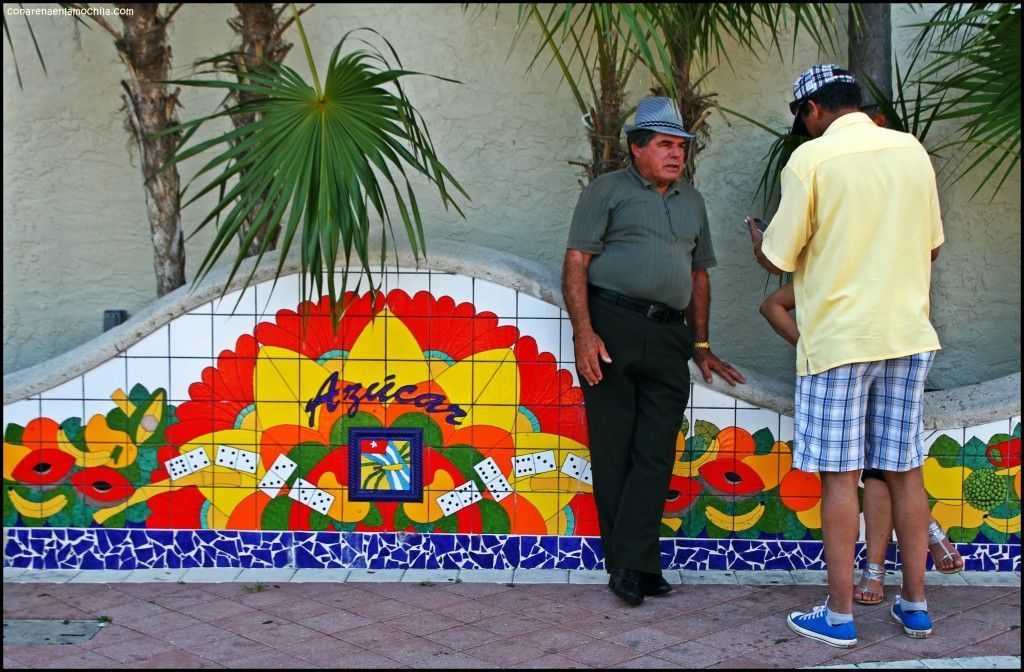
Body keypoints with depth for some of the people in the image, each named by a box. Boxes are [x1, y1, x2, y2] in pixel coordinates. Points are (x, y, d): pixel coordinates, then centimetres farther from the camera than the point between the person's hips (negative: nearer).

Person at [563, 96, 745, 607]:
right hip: (612, 328, -5)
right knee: (614, 451, -2)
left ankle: (630, 565, -1)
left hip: (669, 335, 5)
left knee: (656, 455, -3)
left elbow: (699, 275, 26)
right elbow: (576, 263, -3)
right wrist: (583, 334, -14)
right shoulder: (608, 191, 5)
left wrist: (701, 345, 20)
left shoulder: (692, 202, 21)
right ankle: (637, 565, 5)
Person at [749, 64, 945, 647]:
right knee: (906, 471, 11)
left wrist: (758, 243, 16)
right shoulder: (912, 150, 7)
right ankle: (916, 605, 18)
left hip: (839, 337, -5)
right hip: (909, 335, 5)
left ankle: (840, 614, 6)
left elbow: (778, 260, -6)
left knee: (839, 476, 1)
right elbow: (932, 246, 16)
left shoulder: (812, 158, -9)